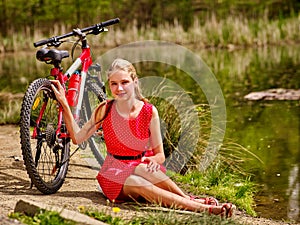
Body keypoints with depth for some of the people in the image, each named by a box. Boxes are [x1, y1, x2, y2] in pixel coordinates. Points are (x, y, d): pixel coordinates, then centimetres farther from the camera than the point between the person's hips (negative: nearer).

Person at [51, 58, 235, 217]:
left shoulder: (149, 111, -6)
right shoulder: (105, 110, -3)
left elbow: (160, 155, -3)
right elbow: (77, 137, -4)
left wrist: (154, 160, -27)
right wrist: (64, 104, -9)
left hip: (139, 167, 0)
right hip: (114, 176, 0)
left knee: (143, 169, -40)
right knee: (137, 184, -38)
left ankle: (190, 200, -40)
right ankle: (204, 207, -50)